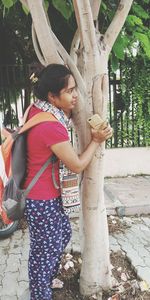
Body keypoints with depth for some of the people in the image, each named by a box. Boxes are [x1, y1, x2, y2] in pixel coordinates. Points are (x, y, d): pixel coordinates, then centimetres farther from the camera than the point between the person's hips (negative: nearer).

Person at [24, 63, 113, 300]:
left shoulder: (38, 108, -3)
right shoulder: (51, 127, -30)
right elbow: (77, 165, -18)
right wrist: (96, 140, -6)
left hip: (46, 194, 10)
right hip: (43, 200, -10)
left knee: (63, 233, 28)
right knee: (46, 250, 12)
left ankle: (46, 279, 52)